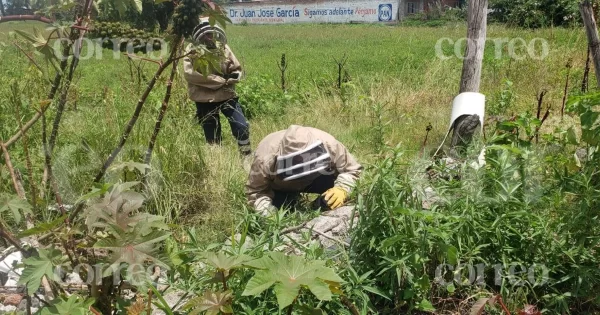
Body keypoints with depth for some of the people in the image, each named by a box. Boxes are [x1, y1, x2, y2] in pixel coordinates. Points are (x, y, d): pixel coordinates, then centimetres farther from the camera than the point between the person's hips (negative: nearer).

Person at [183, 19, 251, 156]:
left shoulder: (222, 47, 3)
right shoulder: (191, 50, -5)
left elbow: (237, 69, 11)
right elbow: (189, 74, -19)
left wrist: (234, 76, -15)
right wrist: (220, 80, -18)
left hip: (227, 95, 2)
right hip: (204, 100, -1)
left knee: (242, 127, -9)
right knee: (213, 138, 6)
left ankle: (248, 158, 8)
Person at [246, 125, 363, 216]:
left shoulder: (329, 144, -36)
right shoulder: (265, 159, -41)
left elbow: (351, 169, -21)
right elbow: (255, 192, -27)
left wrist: (341, 189, -41)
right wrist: (270, 214, -44)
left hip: (315, 180, 1)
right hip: (280, 187, 0)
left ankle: (319, 209, 3)